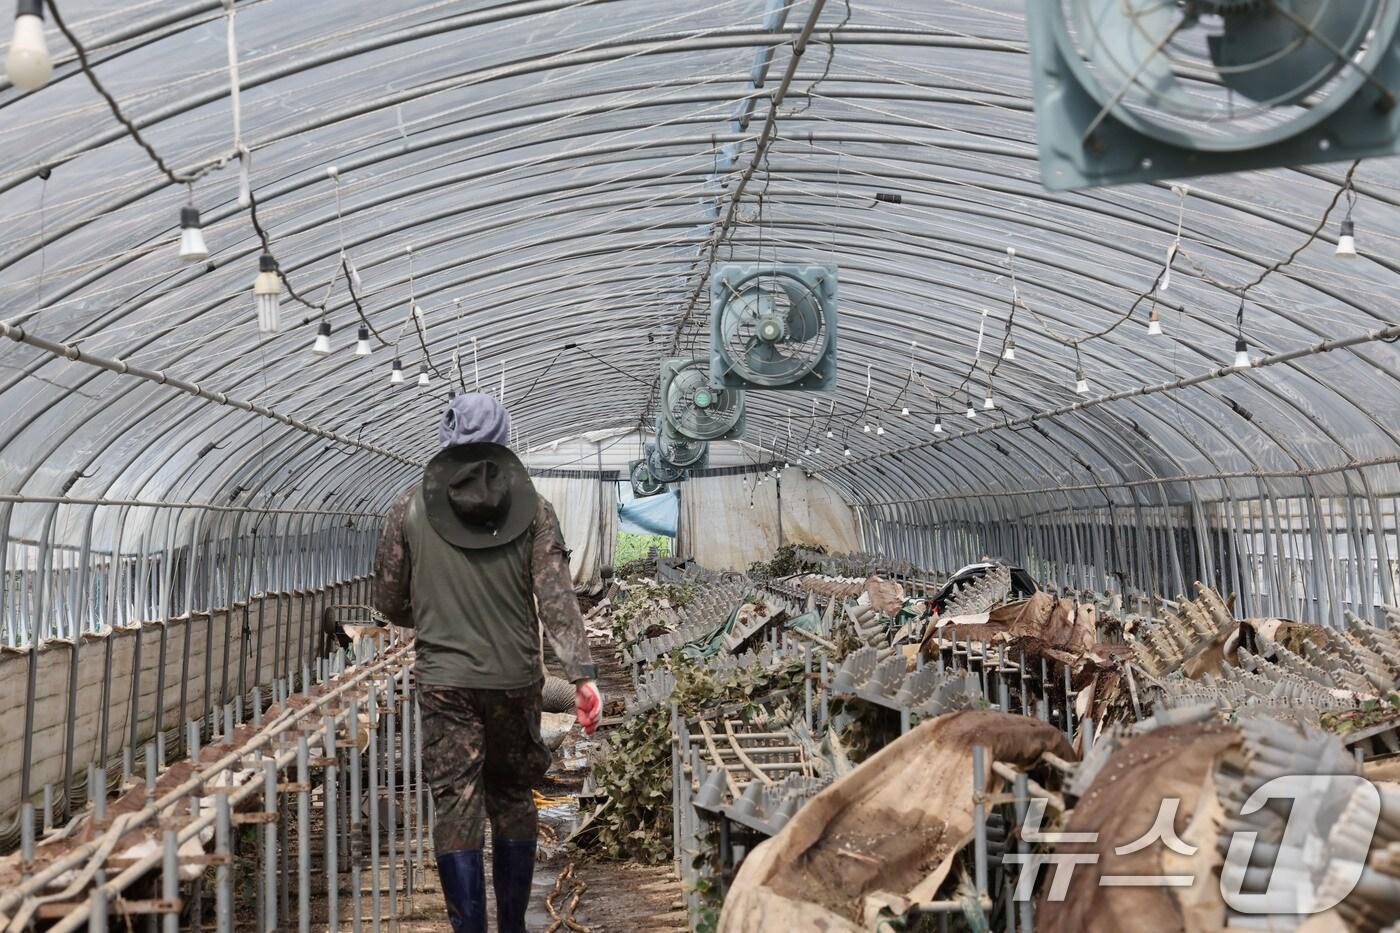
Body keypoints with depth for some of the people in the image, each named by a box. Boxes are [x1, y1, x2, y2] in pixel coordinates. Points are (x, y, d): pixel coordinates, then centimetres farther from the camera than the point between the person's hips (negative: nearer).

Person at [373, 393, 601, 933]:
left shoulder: (410, 509, 0)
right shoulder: (531, 506, 0)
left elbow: (389, 603, 6)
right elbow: (557, 597, -8)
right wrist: (582, 675, -10)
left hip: (444, 681, -1)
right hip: (516, 680, 2)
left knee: (457, 808, 3)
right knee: (513, 800, 16)